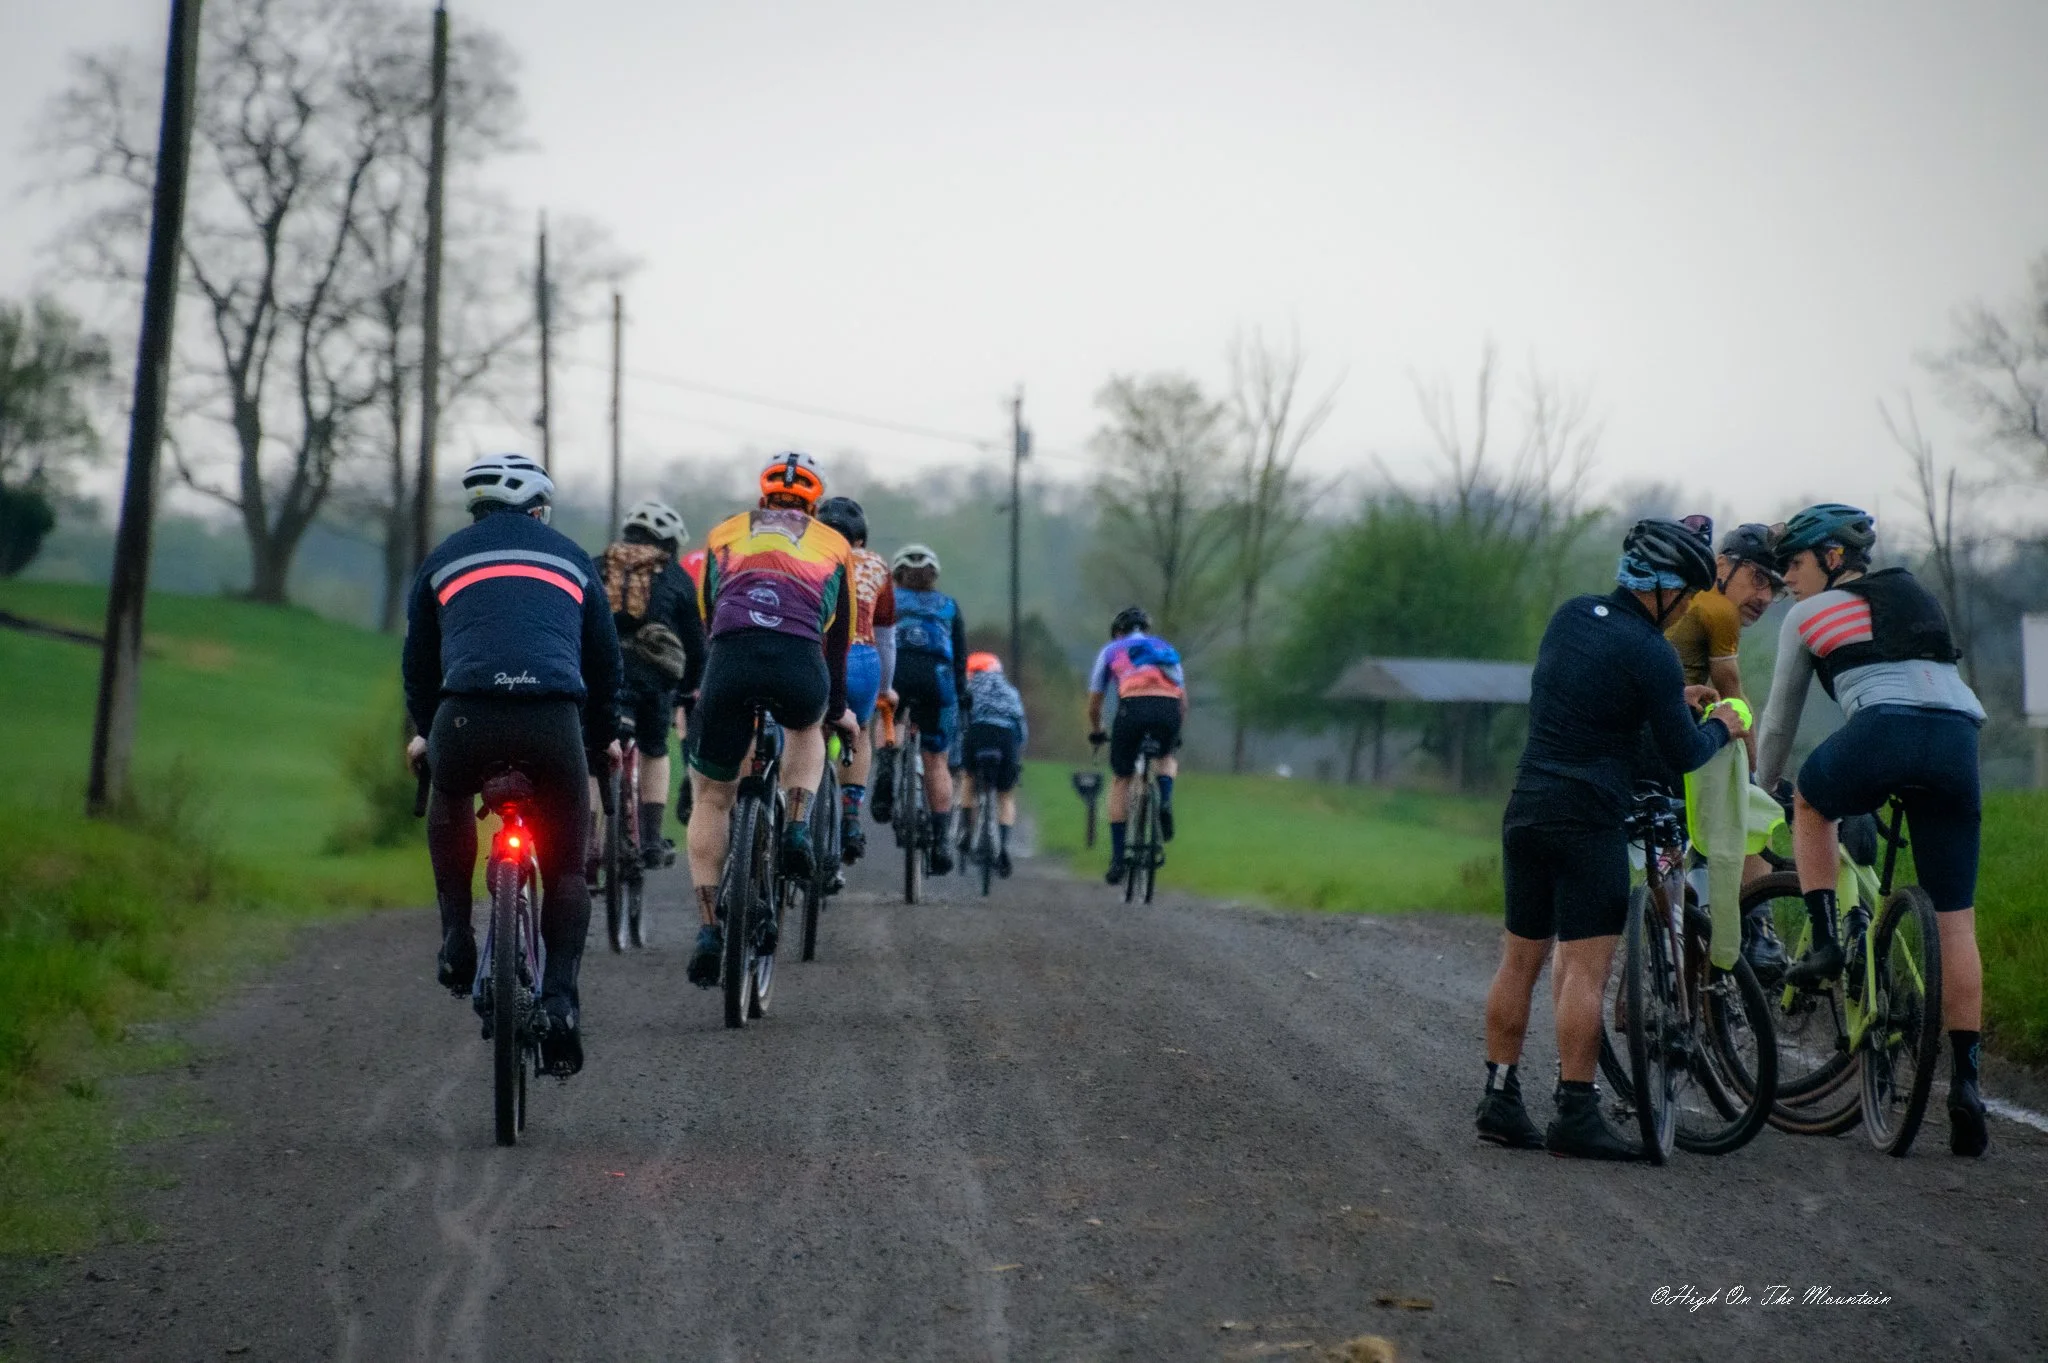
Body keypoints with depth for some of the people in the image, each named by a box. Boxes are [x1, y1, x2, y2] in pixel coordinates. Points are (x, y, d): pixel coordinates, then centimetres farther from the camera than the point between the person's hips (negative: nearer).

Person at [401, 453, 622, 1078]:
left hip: (466, 715, 0)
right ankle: (559, 999, -4)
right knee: (565, 868, 14)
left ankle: (457, 938, 24)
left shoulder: (445, 557, 24)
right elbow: (604, 657, 30)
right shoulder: (570, 556, 26)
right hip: (555, 717, 0)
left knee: (450, 803, 35)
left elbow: (419, 658, 30)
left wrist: (424, 732, 47)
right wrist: (603, 738, 44)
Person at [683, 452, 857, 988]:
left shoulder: (724, 534, 29)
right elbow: (839, 636, 34)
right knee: (807, 728, 38)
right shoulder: (832, 544, 27)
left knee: (711, 797, 17)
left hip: (730, 662, 0)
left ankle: (708, 930, 6)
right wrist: (838, 708, 48)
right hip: (800, 666, 0)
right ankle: (797, 829, 12)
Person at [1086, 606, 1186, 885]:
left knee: (1121, 780, 16)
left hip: (1133, 707, -2)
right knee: (1166, 758, 34)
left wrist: (1095, 732, 50)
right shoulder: (1167, 649, 34)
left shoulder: (1111, 650, 28)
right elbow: (1183, 699, 35)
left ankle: (1118, 858, 12)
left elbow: (1094, 702, 33)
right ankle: (1165, 801, 3)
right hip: (1169, 709, 2)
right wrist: (1177, 734, 49)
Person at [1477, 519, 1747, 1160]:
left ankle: (1499, 1101, 16)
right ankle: (1575, 1117, -8)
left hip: (1526, 810, 8)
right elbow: (1682, 755, -7)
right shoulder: (1650, 654, -13)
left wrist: (1671, 700, 26)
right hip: (1588, 819, -8)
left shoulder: (1570, 614, 8)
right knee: (1586, 968, -6)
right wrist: (1721, 726, 13)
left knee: (1520, 961, 13)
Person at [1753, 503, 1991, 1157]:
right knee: (1955, 920, 6)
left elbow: (1780, 718, 27)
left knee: (1812, 805, 32)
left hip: (1882, 732, -4)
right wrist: (1912, 778, 51)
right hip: (1959, 736, 4)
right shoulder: (1919, 597, 33)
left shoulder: (1808, 616, 19)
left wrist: (1762, 789, 42)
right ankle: (1965, 1083, 1)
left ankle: (1827, 941, 16)